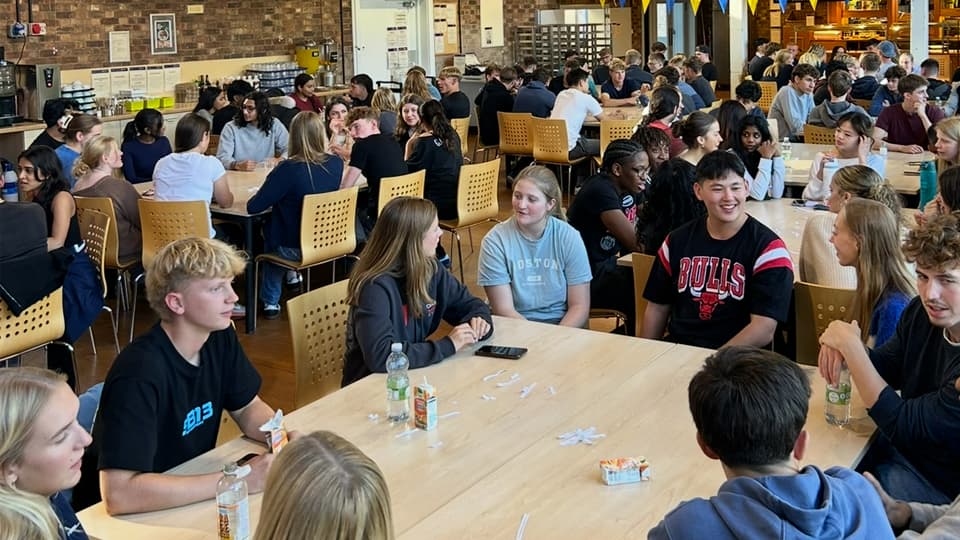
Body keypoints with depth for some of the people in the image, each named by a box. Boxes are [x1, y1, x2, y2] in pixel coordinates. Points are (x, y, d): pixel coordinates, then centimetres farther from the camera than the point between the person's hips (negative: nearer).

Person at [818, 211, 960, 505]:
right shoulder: (921, 312, -8)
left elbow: (902, 426, -27)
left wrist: (849, 344, -22)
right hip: (902, 446, 7)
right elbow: (887, 368, 10)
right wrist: (843, 346, -14)